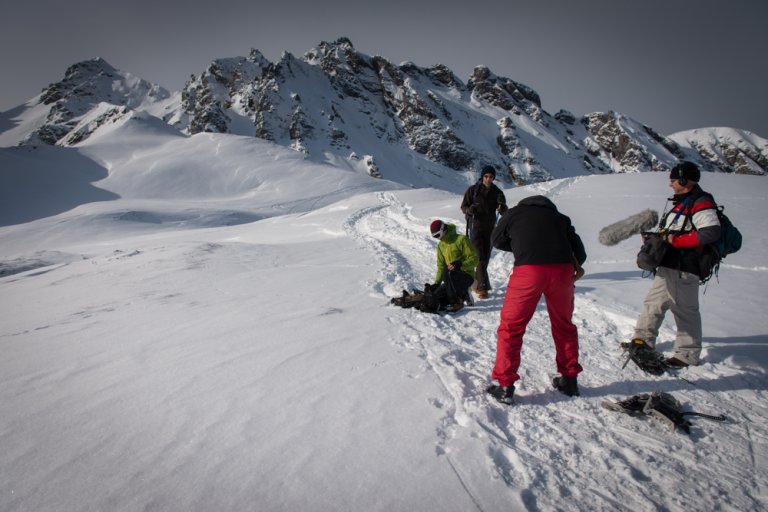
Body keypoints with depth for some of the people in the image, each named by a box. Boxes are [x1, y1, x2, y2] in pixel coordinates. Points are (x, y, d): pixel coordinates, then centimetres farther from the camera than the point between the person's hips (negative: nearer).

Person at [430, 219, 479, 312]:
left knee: (448, 272, -36)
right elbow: (441, 265, 15)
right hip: (454, 277, 7)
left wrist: (459, 265, -30)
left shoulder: (461, 239, -11)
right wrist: (437, 282, 7)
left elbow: (474, 259, -15)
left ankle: (457, 302, -22)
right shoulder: (441, 245, 11)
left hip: (467, 275, -7)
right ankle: (462, 294, 12)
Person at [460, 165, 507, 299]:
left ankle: (476, 283, 26)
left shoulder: (497, 192, 2)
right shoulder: (472, 190, -5)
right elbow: (463, 206, -2)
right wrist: (469, 210, -25)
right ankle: (483, 286, -10)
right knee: (480, 257, -10)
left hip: (490, 228, 4)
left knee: (486, 257, 9)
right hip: (475, 227, -3)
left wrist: (502, 205, -28)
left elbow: (503, 212, -5)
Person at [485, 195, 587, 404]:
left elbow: (497, 240, 34)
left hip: (528, 270, -3)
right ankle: (570, 380, 35)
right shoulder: (559, 217, 29)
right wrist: (576, 265, 47)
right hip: (562, 270, 3)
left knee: (511, 328, 10)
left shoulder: (513, 213, 23)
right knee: (564, 326, 25)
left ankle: (504, 386, 10)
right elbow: (579, 251, 26)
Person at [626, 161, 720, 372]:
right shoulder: (684, 202, 19)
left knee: (685, 310, -1)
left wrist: (677, 241, -21)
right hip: (670, 266, 10)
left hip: (682, 269, -10)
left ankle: (688, 354, 11)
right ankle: (642, 342, 24)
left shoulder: (701, 203, -13)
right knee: (653, 303, 14)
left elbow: (711, 232, -25)